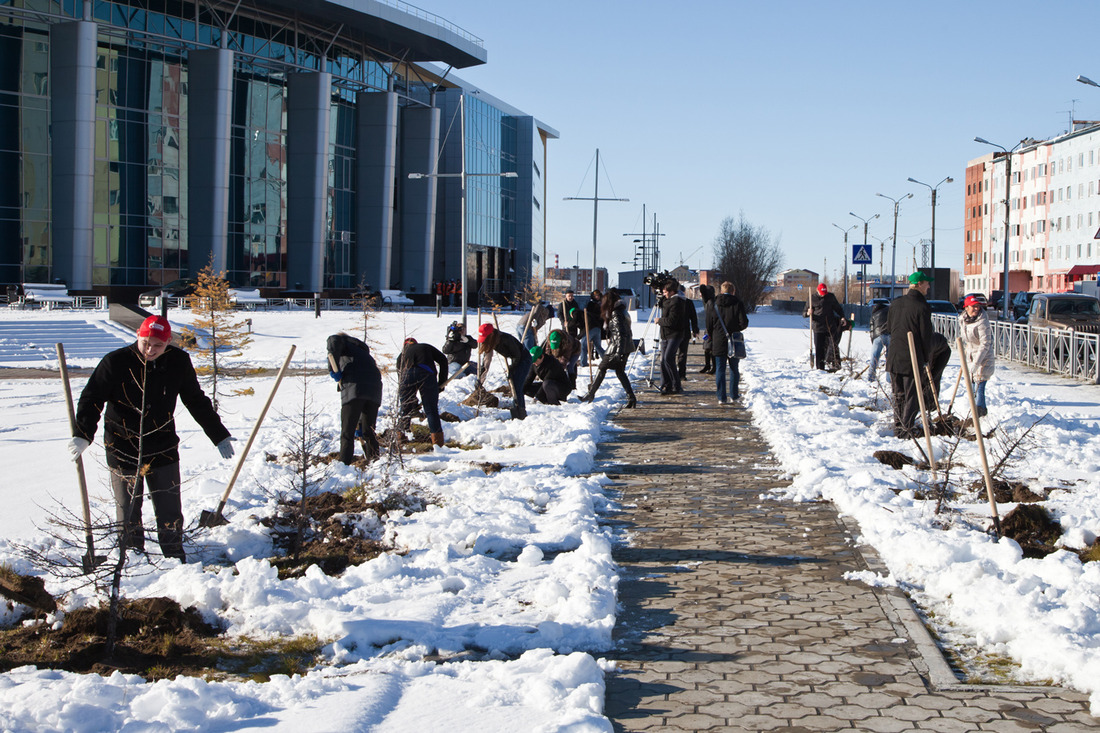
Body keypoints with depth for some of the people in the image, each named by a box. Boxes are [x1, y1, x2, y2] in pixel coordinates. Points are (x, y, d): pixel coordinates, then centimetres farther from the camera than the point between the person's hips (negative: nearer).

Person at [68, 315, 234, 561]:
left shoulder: (179, 362, -3)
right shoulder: (116, 362, -13)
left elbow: (197, 401, 10)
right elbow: (91, 399, -10)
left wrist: (220, 436, 13)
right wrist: (82, 435, -25)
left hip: (163, 451, 2)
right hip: (123, 451, -2)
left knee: (170, 512, 6)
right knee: (128, 513, 8)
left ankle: (176, 558, 21)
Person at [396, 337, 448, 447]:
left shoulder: (402, 355, 34)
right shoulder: (427, 347, 32)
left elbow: (400, 380, 31)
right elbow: (443, 360, 18)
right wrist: (441, 382, 22)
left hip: (407, 375, 1)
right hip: (427, 374, -1)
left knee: (405, 410, 15)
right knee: (432, 410, 3)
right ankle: (438, 443, -3)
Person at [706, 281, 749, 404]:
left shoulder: (714, 305, -1)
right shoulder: (737, 304, -7)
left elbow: (709, 325, 2)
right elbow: (744, 323, -12)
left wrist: (711, 338, 17)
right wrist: (736, 328, 10)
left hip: (718, 342, 1)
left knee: (720, 370, 5)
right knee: (734, 369, 14)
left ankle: (721, 397, 1)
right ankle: (734, 395, 19)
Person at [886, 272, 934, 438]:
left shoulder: (896, 303, 4)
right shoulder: (923, 307, -14)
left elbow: (889, 327, 15)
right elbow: (926, 336, -10)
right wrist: (926, 358, 3)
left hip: (894, 357, 5)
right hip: (912, 359, -5)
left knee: (898, 394, 16)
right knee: (911, 396, 3)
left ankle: (898, 427, 21)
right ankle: (907, 430, 2)